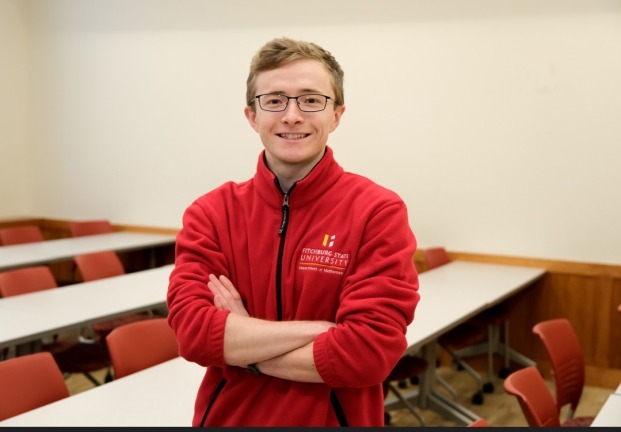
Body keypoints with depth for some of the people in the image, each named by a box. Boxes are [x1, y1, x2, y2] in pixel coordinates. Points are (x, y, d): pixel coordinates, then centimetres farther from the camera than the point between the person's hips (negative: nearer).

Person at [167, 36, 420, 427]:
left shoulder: (379, 213, -15)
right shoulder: (210, 213, -6)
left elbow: (370, 351, -23)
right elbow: (192, 330, -18)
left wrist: (239, 347, -17)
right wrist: (322, 329, -23)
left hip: (335, 418, -2)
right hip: (227, 417, 3)